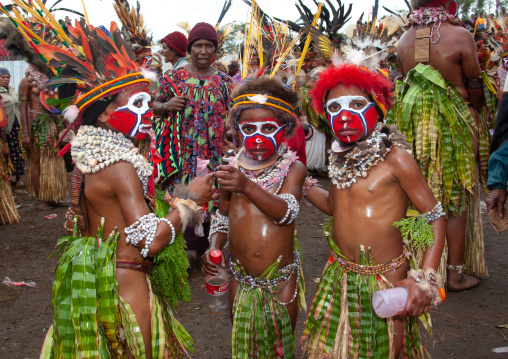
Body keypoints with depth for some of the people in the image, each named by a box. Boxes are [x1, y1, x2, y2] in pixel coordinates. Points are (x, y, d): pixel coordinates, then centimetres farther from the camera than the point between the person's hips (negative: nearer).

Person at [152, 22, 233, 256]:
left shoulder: (223, 80, 6)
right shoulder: (175, 77, 2)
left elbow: (230, 116, 11)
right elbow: (156, 106, 8)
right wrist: (167, 106, -13)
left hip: (213, 155, 2)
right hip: (183, 154, -1)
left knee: (210, 198, 6)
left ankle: (204, 248, 23)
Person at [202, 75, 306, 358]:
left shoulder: (292, 167, -9)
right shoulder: (234, 168, 1)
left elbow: (286, 212, -24)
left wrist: (248, 187, -38)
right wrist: (213, 249, -6)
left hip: (281, 278, -3)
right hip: (241, 278, 3)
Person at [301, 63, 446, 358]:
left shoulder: (395, 157, -17)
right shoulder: (341, 158, 2)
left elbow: (435, 217, -14)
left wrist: (425, 279, -21)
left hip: (385, 279, -5)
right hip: (340, 275, 5)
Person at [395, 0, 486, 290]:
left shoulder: (404, 40, 2)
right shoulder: (460, 36, -13)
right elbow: (475, 90, -5)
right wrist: (476, 117, 12)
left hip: (414, 124, 5)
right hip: (453, 126, -5)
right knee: (456, 199, 6)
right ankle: (456, 272, 14)